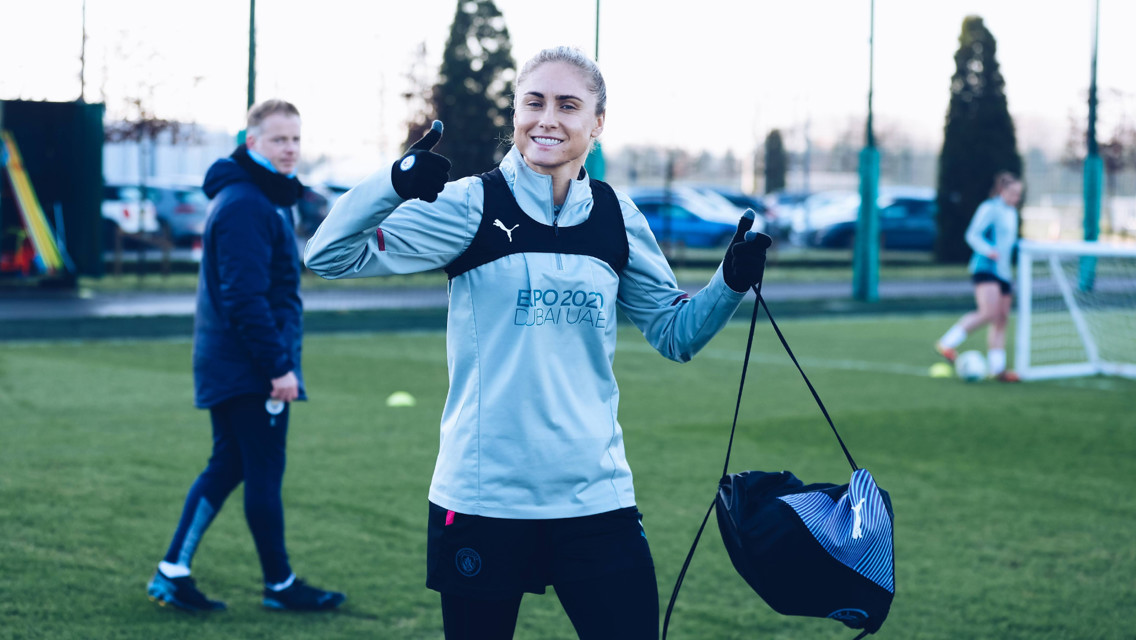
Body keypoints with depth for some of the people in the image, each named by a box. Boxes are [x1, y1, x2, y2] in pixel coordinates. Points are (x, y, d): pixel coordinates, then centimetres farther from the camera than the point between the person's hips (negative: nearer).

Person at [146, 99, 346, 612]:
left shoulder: (266, 199, 17)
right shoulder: (245, 205, -17)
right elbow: (245, 297, -23)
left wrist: (278, 358, 21)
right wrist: (278, 365, -22)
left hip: (226, 366, 10)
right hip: (249, 366, -10)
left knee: (226, 466, 12)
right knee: (265, 473, 0)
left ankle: (172, 571, 14)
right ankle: (279, 585, 10)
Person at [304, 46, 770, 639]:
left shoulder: (617, 216, 7)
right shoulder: (472, 205, -5)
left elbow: (673, 333, 16)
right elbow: (329, 256, -10)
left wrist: (731, 284, -2)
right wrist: (394, 184, -27)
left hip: (596, 496, 3)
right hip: (481, 500, -3)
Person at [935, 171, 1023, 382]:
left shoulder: (1012, 213, 20)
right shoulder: (989, 208, -7)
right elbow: (972, 235, -13)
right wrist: (988, 251, -27)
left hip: (1004, 271, 9)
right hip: (985, 268, -9)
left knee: (1001, 319, 3)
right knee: (988, 313, -24)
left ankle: (997, 368, 5)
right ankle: (947, 343, -12)